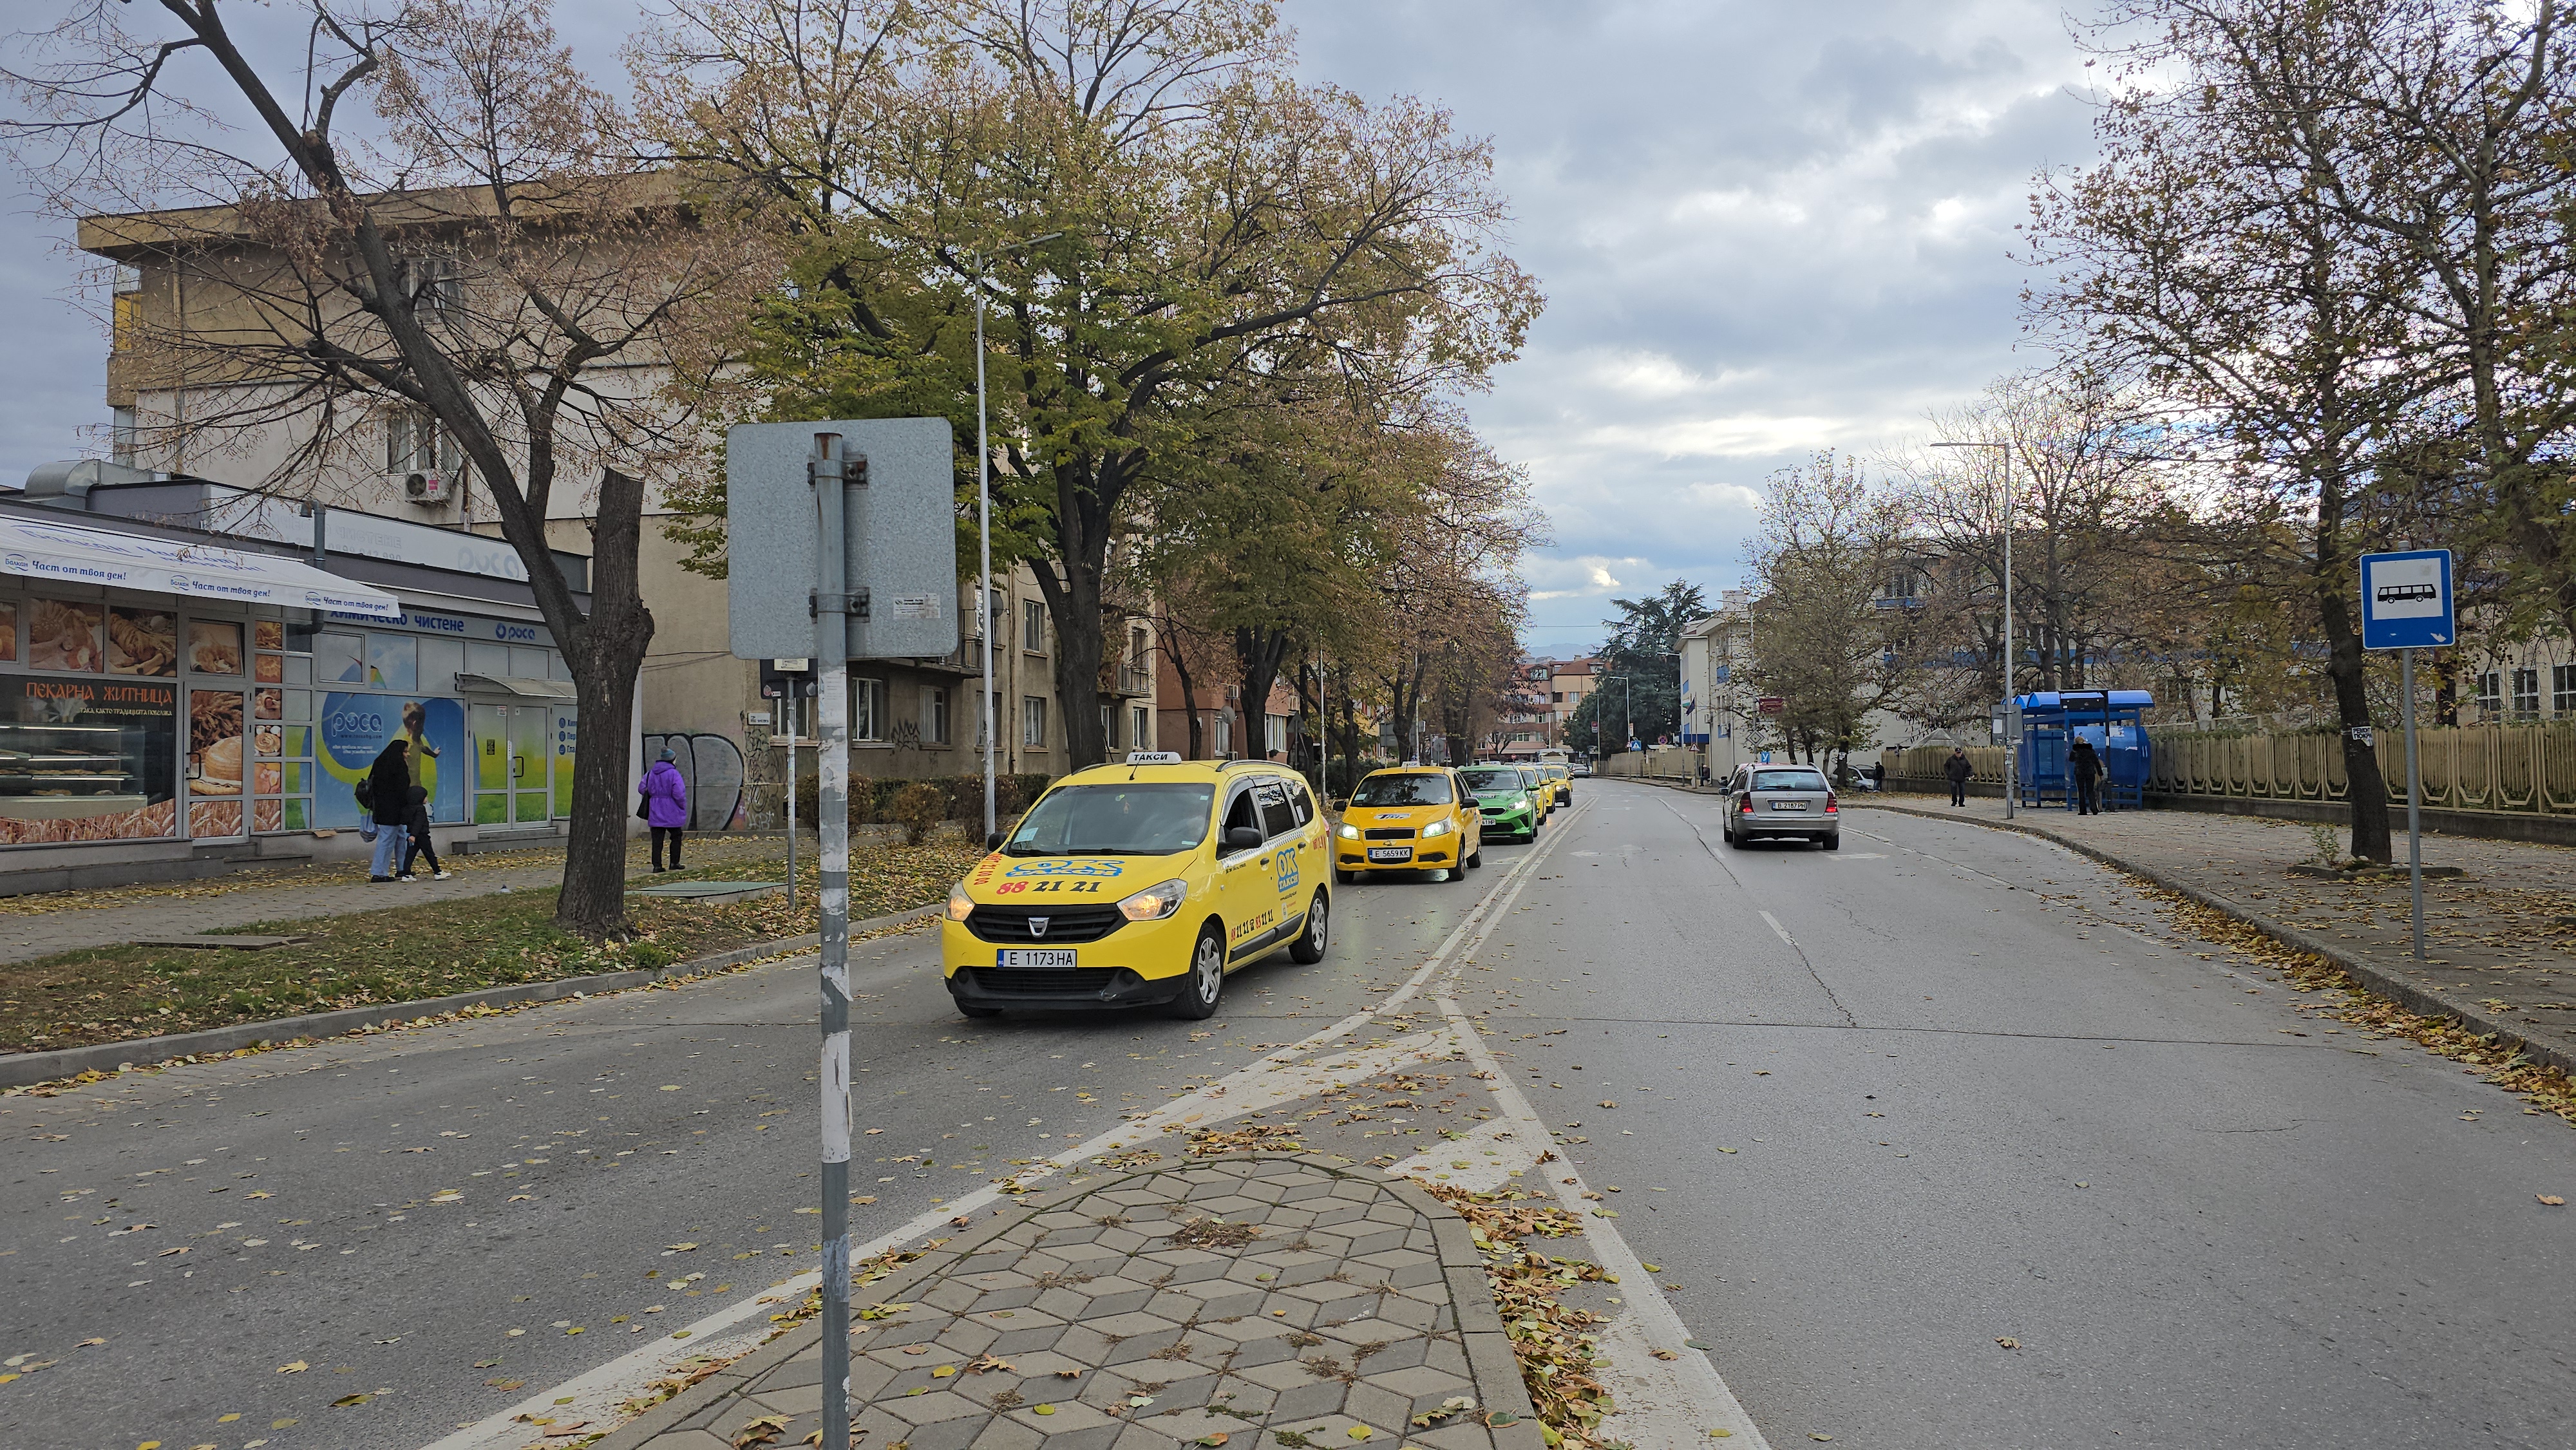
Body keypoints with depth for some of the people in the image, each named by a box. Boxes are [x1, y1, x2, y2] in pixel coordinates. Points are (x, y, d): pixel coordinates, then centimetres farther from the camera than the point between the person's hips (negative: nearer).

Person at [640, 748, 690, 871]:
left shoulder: (651, 773, 6)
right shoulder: (673, 773, -13)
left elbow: (642, 788, 10)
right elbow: (679, 793, -18)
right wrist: (683, 807, -4)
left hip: (655, 813, 4)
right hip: (672, 813, -4)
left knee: (657, 840, 5)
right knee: (676, 837, 12)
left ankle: (657, 865, 1)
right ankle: (674, 863, 13)